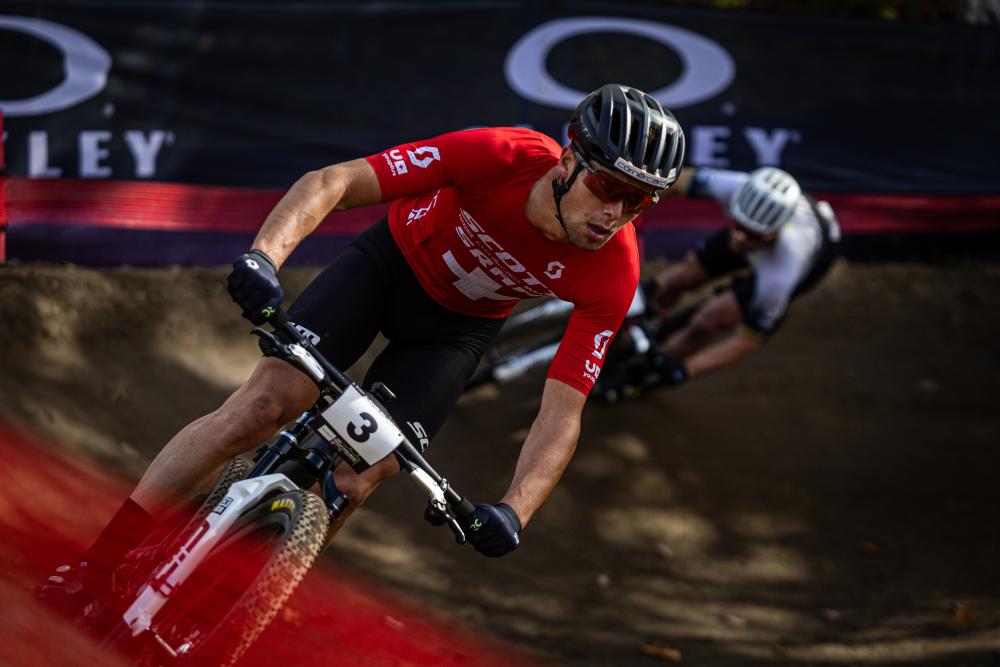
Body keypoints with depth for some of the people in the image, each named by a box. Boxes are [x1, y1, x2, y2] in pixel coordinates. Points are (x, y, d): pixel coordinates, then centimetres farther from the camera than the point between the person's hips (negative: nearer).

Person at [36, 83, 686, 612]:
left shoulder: (613, 275, -29)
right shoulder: (504, 157, -35)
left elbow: (561, 414, -27)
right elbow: (330, 182, -32)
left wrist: (513, 510, -43)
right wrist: (264, 255, -49)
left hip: (457, 326, 2)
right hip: (394, 260, -1)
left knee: (351, 484, -14)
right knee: (263, 405, -17)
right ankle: (92, 569, -9)